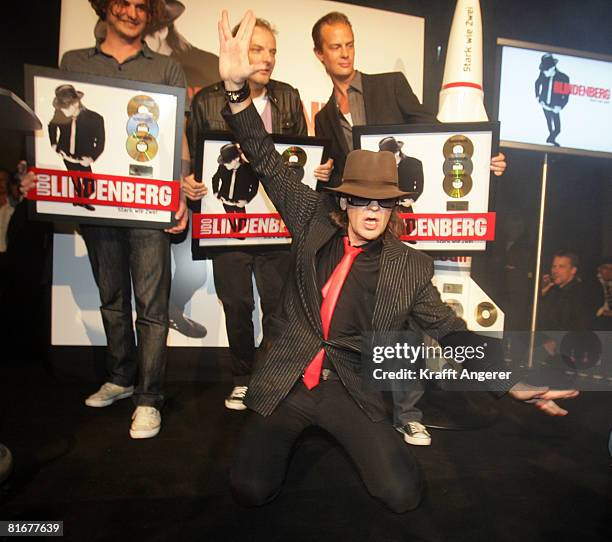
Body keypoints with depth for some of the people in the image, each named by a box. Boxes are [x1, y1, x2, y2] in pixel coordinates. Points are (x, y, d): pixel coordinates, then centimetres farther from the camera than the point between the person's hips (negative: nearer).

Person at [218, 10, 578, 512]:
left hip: (351, 393, 0)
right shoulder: (315, 223, -2)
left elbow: (452, 331, 2)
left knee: (403, 494, -12)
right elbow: (269, 163, -3)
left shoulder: (411, 267, -3)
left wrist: (512, 379, -10)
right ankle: (291, 430, 22)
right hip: (284, 383, 1)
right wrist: (236, 88, -14)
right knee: (252, 489, -11)